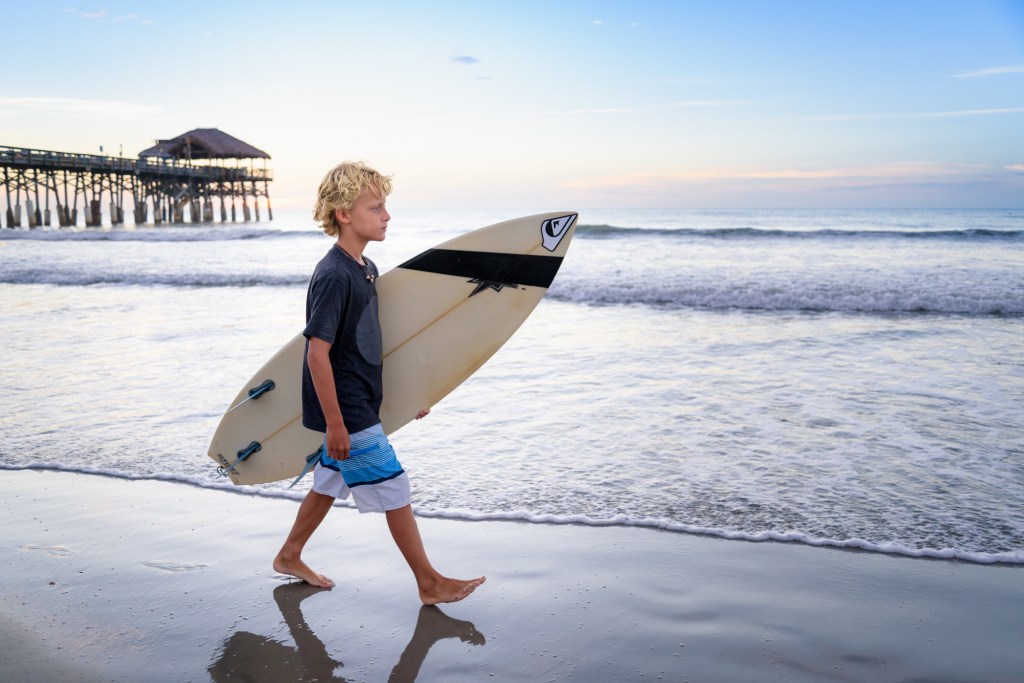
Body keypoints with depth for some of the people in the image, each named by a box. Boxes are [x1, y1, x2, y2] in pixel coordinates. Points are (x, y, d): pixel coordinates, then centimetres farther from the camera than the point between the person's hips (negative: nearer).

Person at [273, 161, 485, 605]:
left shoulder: (365, 269, 8)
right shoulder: (333, 276, -21)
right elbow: (317, 353, -22)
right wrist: (334, 423, -21)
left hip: (359, 406, 9)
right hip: (347, 412, -9)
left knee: (329, 483, 21)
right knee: (394, 491, -2)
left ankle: (289, 557, 38)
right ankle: (430, 584, 10)